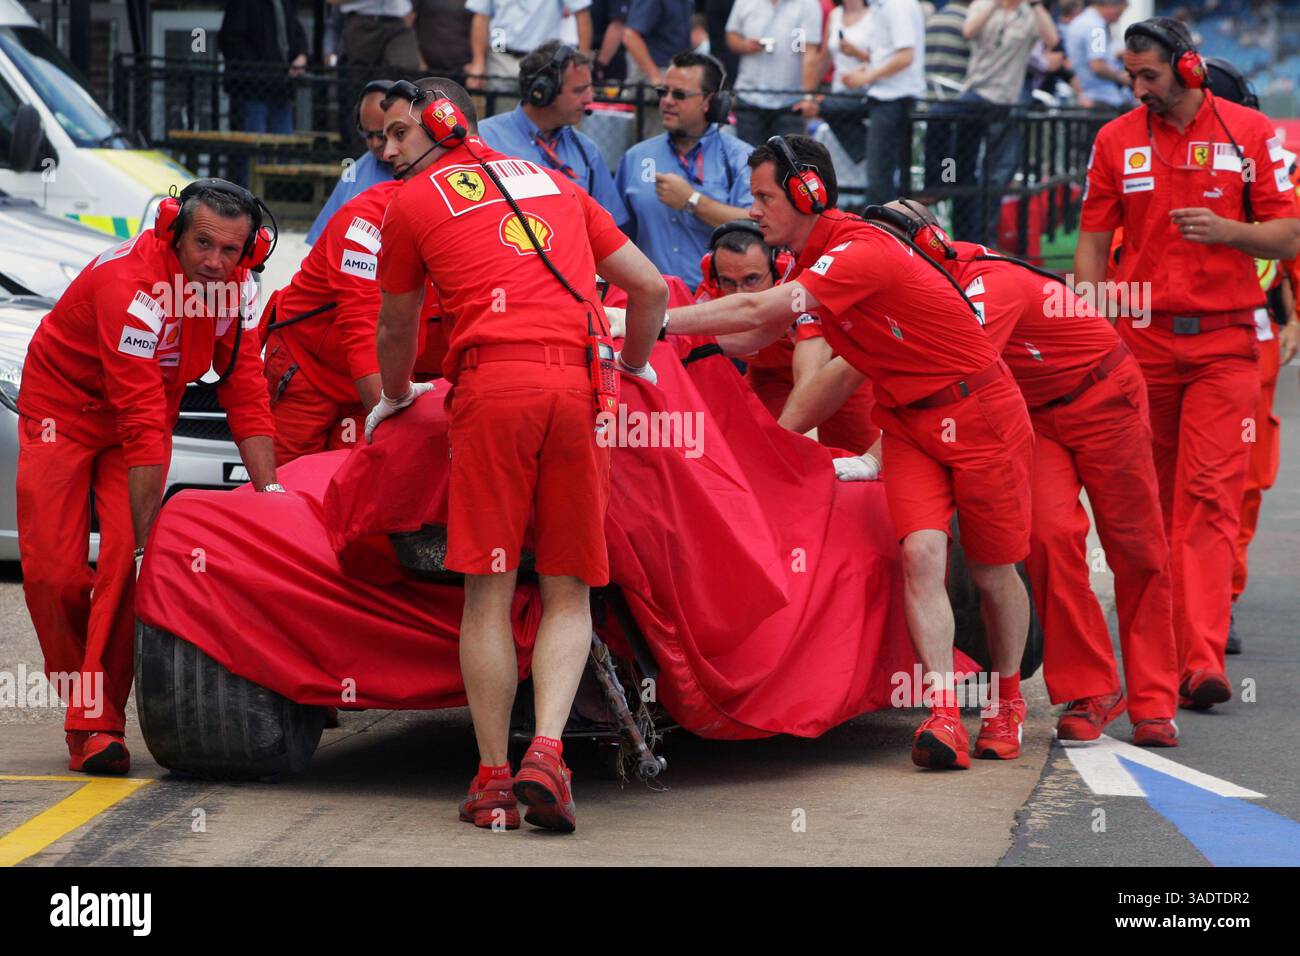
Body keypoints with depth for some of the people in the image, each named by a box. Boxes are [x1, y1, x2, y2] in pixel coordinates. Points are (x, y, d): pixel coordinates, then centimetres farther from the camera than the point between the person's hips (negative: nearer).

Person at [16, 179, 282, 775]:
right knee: (52, 571, -10)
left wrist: (270, 491, -13)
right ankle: (83, 700, 10)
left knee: (123, 562, -14)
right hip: (63, 407, -4)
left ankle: (96, 724, -16)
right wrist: (147, 531, -32)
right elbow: (142, 423, -34)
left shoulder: (236, 285, -15)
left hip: (144, 414, 4)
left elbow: (245, 392, -7)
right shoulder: (132, 284, -35)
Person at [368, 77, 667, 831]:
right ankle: (548, 752, -13)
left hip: (493, 382, -3)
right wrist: (637, 367, 43)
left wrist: (395, 398, 47)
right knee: (569, 593, 6)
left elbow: (396, 329, 27)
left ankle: (494, 778, 0)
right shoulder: (556, 183, 25)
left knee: (488, 592, 2)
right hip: (578, 387, 3)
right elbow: (651, 287, 25)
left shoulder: (413, 202, 16)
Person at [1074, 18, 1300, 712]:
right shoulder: (1116, 141, 7)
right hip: (1142, 339, 2)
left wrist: (1226, 229, -16)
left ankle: (1203, 660, -20)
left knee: (1208, 497, -11)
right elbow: (1093, 245, 10)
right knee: (1152, 501, 5)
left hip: (1223, 342, -2)